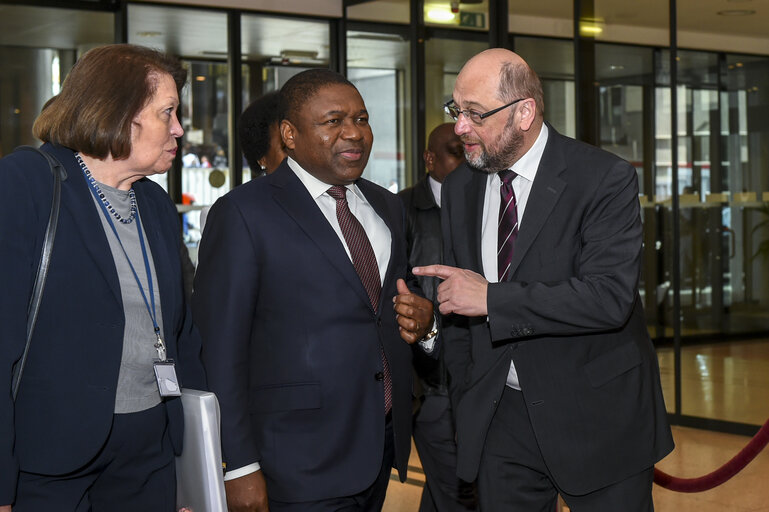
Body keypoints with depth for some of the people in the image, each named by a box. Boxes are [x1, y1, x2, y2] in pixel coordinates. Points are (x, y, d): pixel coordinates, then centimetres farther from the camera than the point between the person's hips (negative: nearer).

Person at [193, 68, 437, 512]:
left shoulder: (387, 208, 13)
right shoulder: (244, 213, -8)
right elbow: (220, 350, -12)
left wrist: (425, 322, 0)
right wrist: (240, 467, -15)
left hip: (384, 451, 7)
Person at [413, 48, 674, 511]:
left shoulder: (606, 179, -13)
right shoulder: (460, 188, 5)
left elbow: (610, 296, -25)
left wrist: (492, 298, -24)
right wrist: (465, 401, 13)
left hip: (597, 419, -4)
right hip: (500, 418, 5)